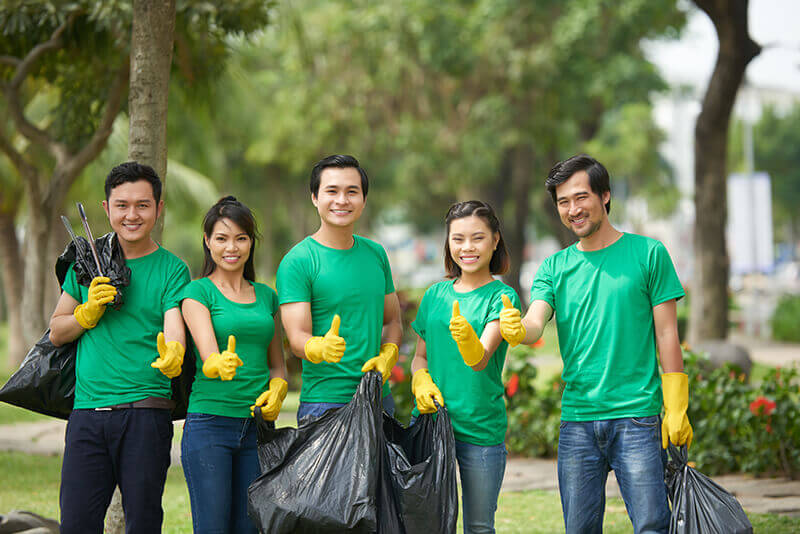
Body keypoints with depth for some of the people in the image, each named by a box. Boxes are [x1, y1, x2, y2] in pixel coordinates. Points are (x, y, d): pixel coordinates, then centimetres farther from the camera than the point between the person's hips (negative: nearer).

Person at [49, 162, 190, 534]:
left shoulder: (172, 269, 4)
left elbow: (174, 331, -11)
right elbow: (56, 332, 16)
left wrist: (172, 354, -34)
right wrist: (88, 313, -4)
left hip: (145, 414, -2)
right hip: (87, 410, 2)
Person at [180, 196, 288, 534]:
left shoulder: (266, 296, 14)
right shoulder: (198, 292, -1)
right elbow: (208, 356, -15)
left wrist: (276, 391, -1)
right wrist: (221, 364, -39)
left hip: (257, 425, 5)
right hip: (210, 422, -5)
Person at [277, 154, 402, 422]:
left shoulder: (376, 253, 12)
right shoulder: (296, 262, -7)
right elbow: (297, 338, -13)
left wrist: (386, 356, -1)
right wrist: (321, 349, -35)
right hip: (323, 404, -5)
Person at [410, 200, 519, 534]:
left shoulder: (502, 297, -4)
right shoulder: (435, 294, 10)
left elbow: (480, 360, -17)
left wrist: (467, 339, -40)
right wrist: (421, 381, -3)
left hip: (481, 428, -4)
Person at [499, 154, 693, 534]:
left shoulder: (647, 253, 2)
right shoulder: (554, 268, 11)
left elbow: (666, 335, 1)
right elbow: (536, 323, -4)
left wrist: (676, 410, -5)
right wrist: (517, 329, -29)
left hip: (636, 416, -3)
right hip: (576, 419, 3)